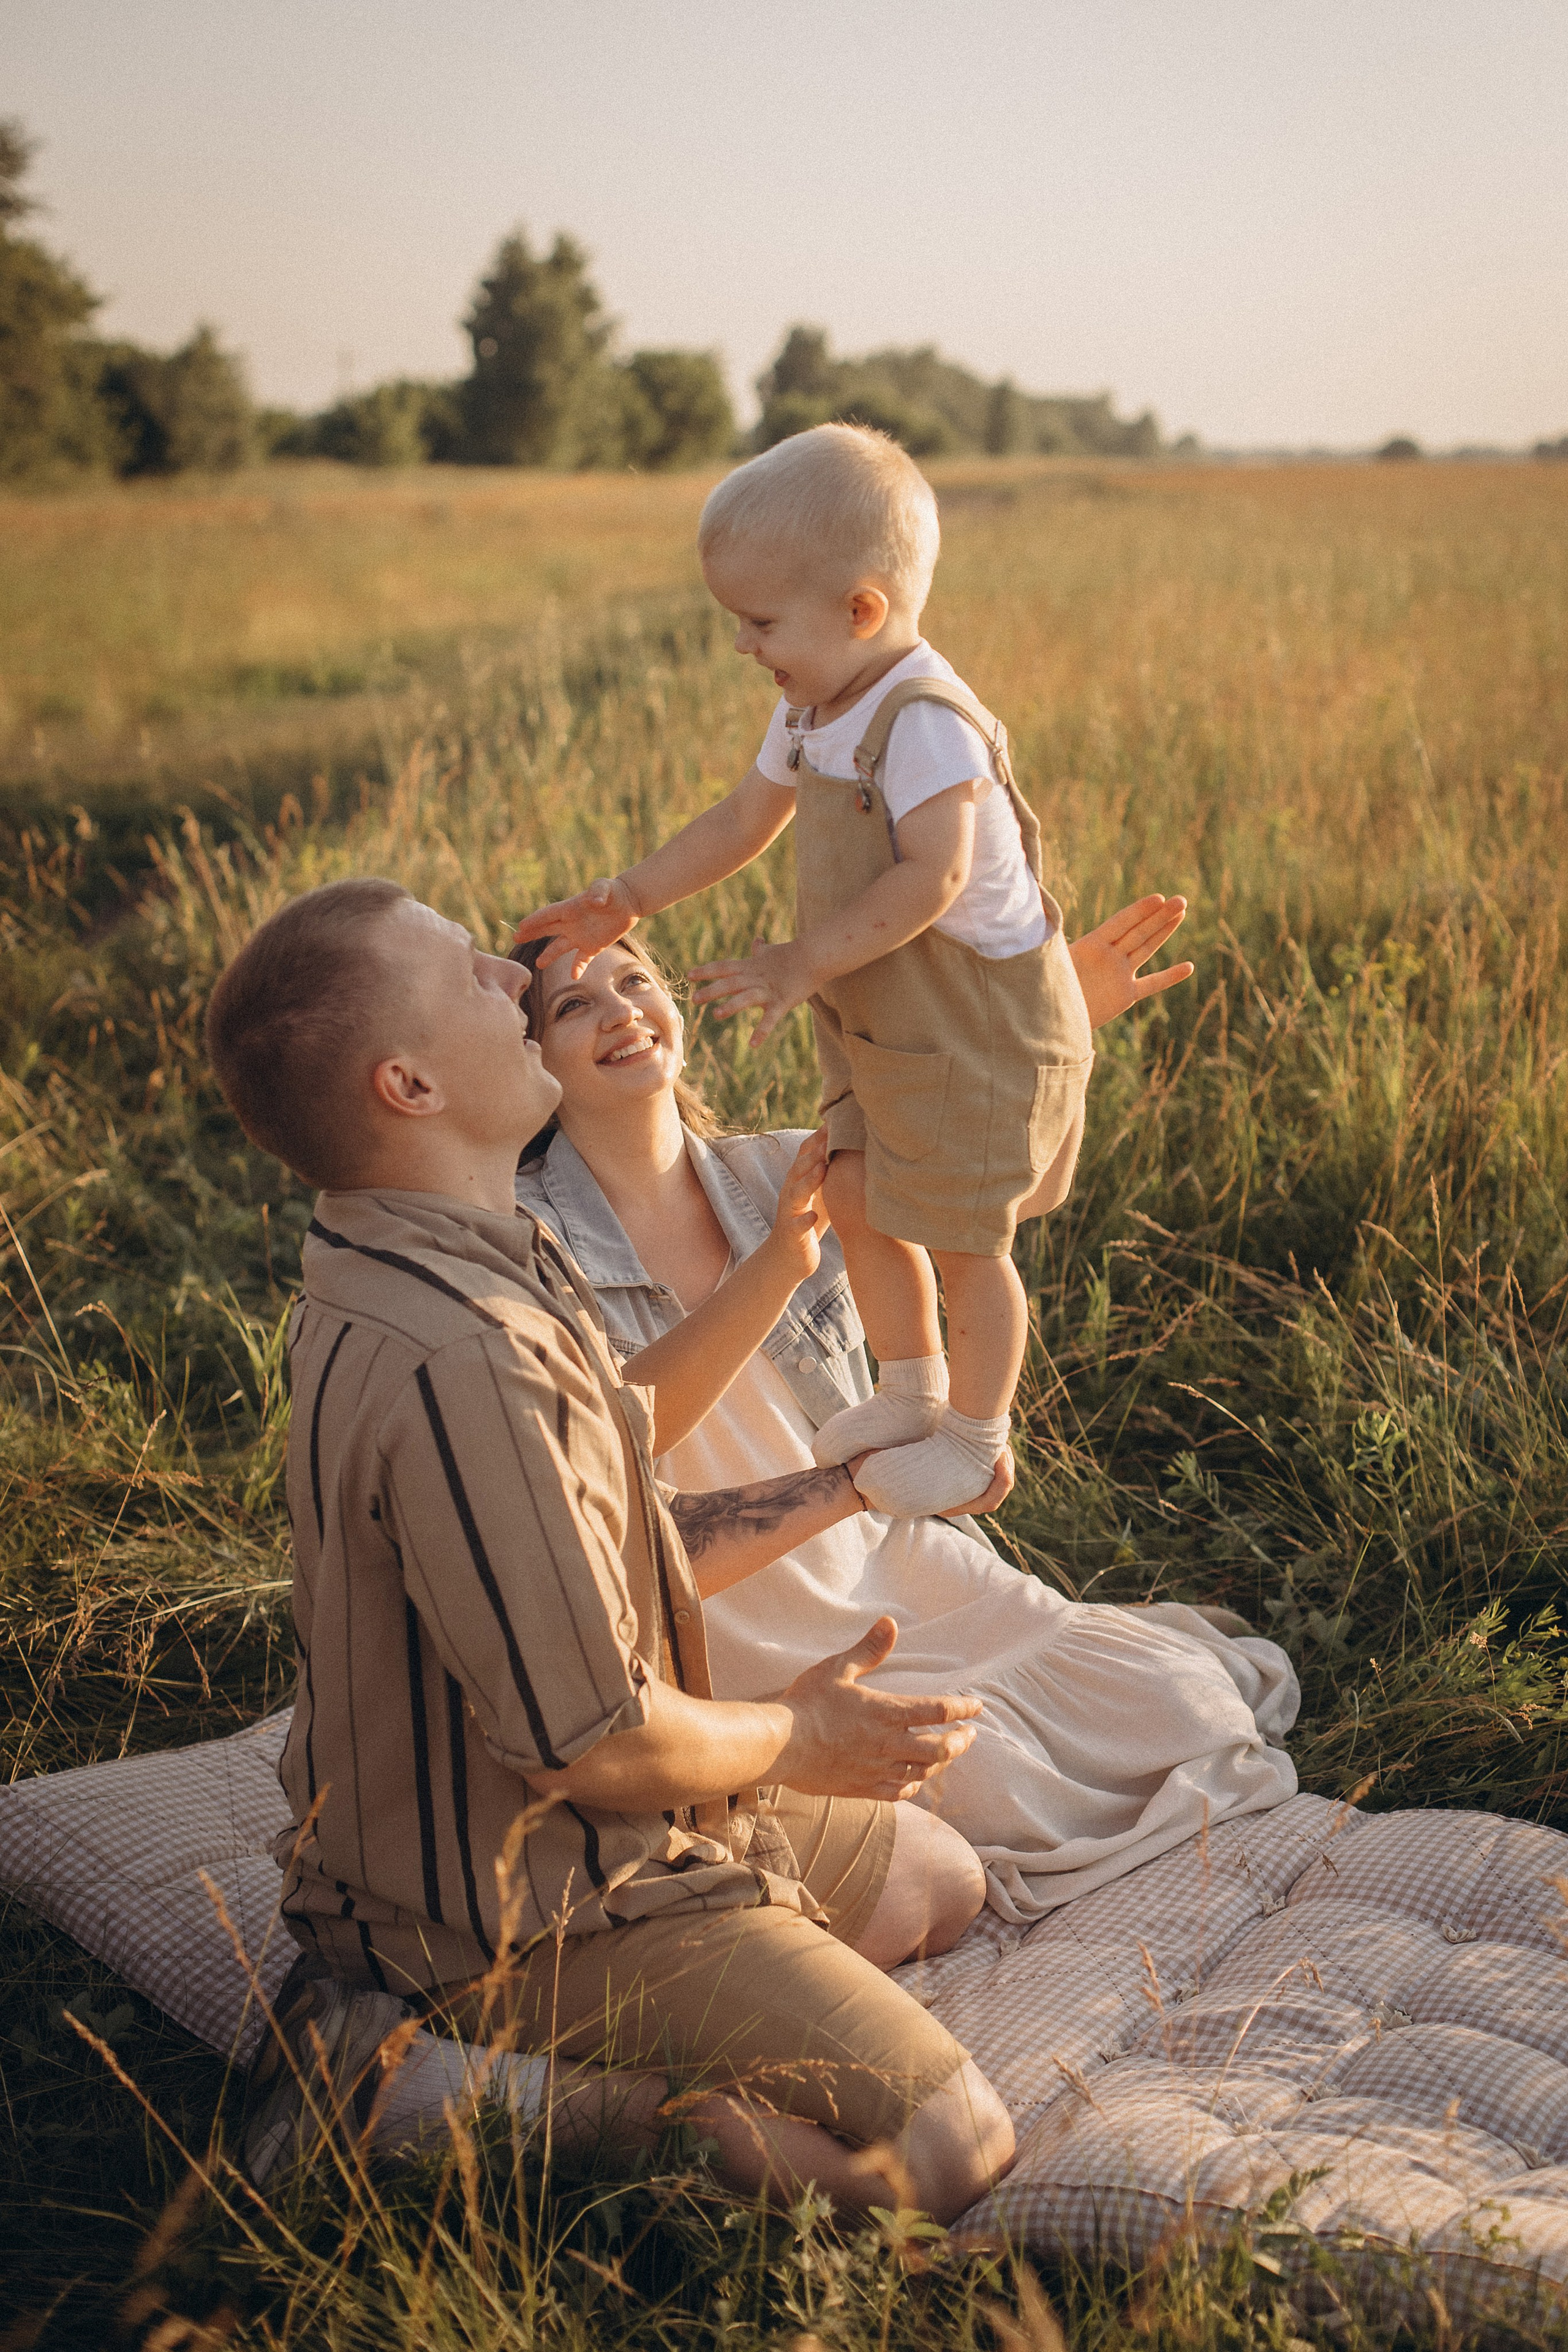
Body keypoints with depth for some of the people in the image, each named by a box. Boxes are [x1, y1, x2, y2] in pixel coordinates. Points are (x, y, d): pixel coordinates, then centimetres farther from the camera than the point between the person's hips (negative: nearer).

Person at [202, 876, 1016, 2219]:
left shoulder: (468, 1273, 1)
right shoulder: (453, 1363, -33)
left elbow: (613, 1559, 9)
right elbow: (587, 1745, -28)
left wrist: (848, 1481, 9)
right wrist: (797, 1741, -9)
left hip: (583, 1827, 10)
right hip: (531, 1900, -10)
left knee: (943, 1889, 24)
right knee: (949, 2154, -12)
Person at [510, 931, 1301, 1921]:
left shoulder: (775, 1173, 0)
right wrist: (775, 1265, -39)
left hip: (885, 1556, 5)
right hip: (742, 1628, -5)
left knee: (1181, 1705, -6)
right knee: (1006, 1787, -25)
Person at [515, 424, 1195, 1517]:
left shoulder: (925, 721, -25)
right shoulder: (814, 713, 5)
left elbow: (931, 878, -32)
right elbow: (745, 821, 16)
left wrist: (805, 963, -29)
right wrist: (627, 899, 10)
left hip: (981, 1025, -9)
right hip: (882, 1020, 9)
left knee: (964, 1239, 4)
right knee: (858, 1197, 12)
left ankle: (976, 1436, 23)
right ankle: (912, 1394, 33)